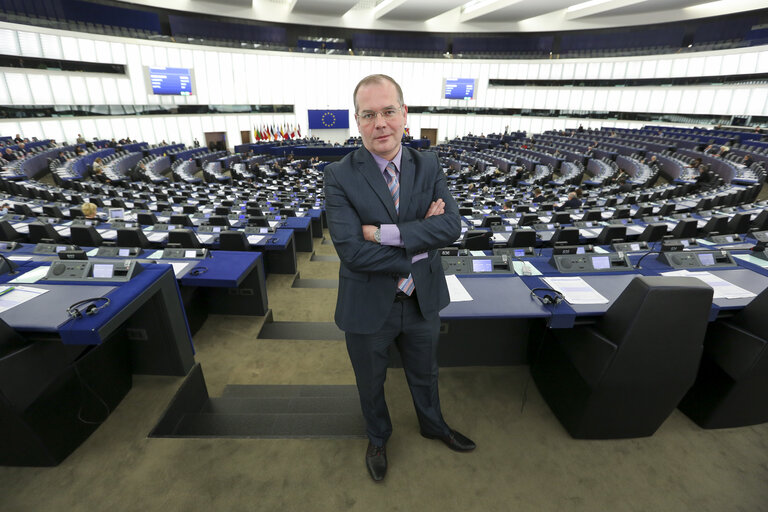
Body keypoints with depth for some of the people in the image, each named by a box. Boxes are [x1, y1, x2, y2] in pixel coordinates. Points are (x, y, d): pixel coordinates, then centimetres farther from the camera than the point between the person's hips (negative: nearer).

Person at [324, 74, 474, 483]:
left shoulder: (428, 166, -5)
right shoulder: (339, 176, -16)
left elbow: (452, 226, -18)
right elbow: (351, 250, -26)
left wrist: (386, 233, -28)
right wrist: (421, 241, -21)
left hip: (423, 300, 3)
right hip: (368, 307, -2)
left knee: (424, 374, 28)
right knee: (370, 384, 24)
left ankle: (432, 425, 60)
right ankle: (378, 438, 56)